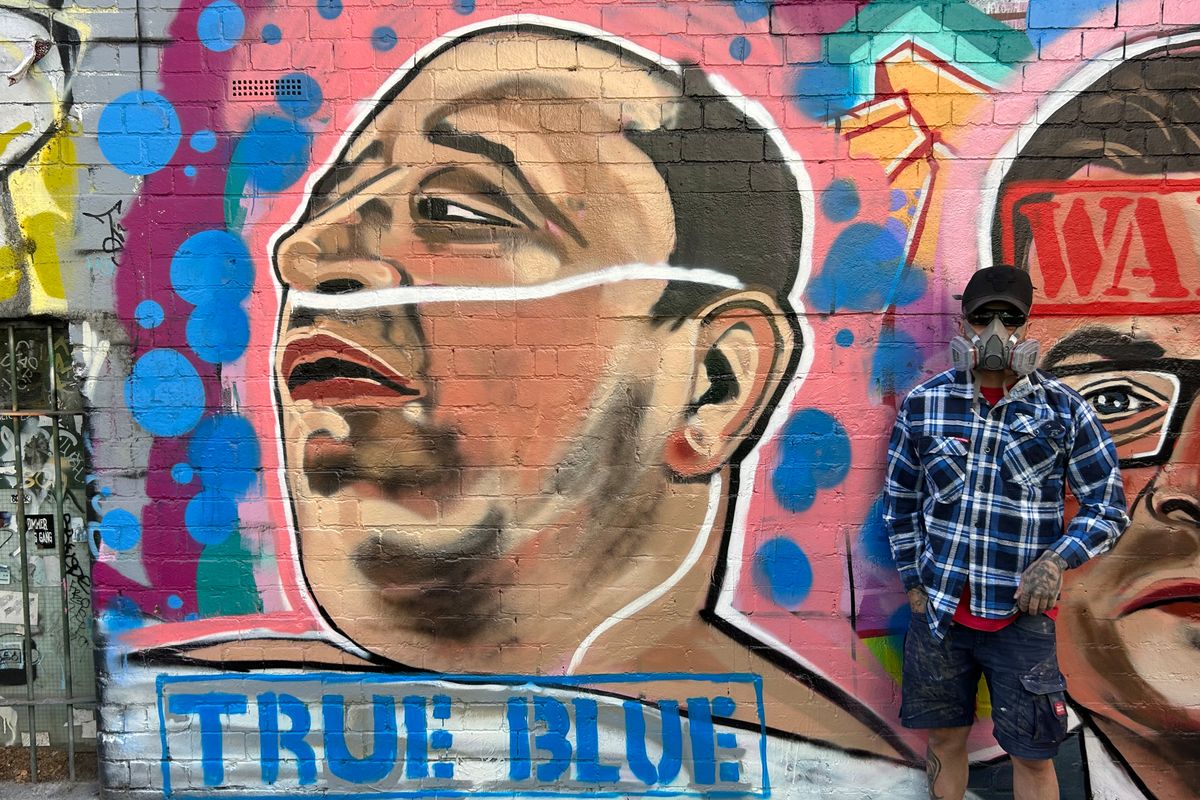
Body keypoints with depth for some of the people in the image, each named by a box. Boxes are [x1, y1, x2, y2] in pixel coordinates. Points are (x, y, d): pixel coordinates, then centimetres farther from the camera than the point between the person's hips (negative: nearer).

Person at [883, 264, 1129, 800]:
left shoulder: (1062, 409, -4)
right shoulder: (924, 403, 0)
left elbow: (1109, 505, 0)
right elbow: (900, 498, 8)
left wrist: (1057, 559, -16)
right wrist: (914, 584, 6)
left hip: (1022, 616, -1)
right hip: (938, 609, 2)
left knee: (1033, 754, 8)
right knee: (945, 738, 14)